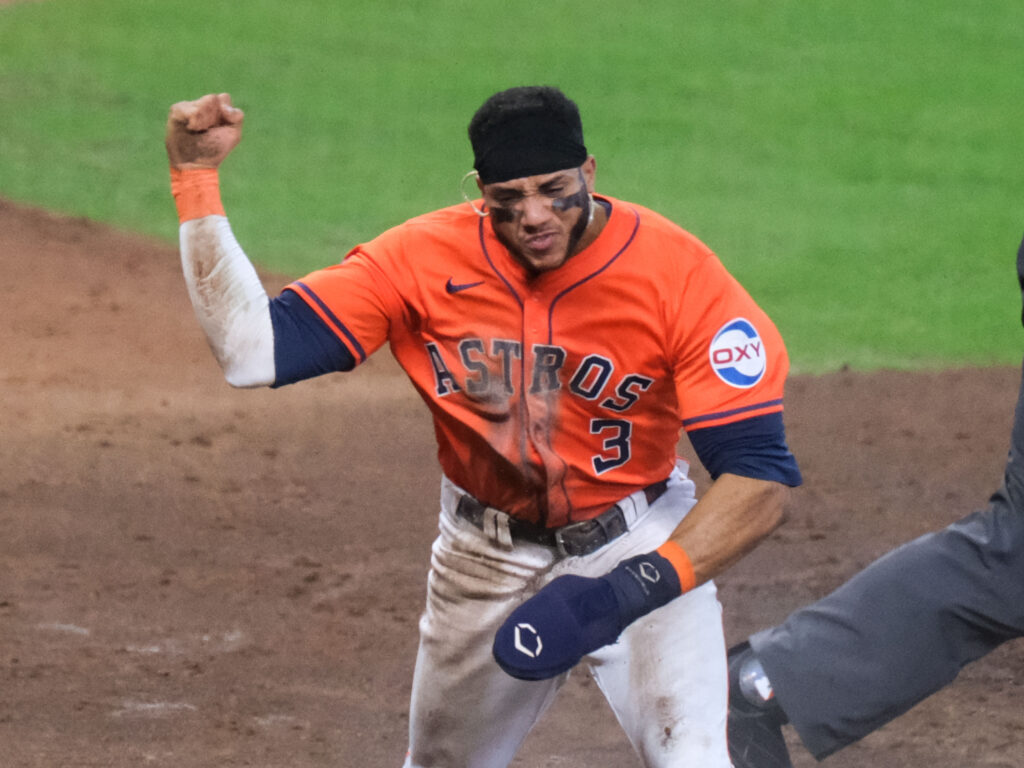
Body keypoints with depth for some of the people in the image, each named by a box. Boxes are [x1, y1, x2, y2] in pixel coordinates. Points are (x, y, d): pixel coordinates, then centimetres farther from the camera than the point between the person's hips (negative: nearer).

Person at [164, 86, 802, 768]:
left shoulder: (680, 274, -24)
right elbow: (250, 350, -20)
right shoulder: (423, 262, -16)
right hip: (486, 559, 3)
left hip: (637, 546, -3)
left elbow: (762, 478, -26)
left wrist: (644, 583, -40)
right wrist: (197, 177, -26)